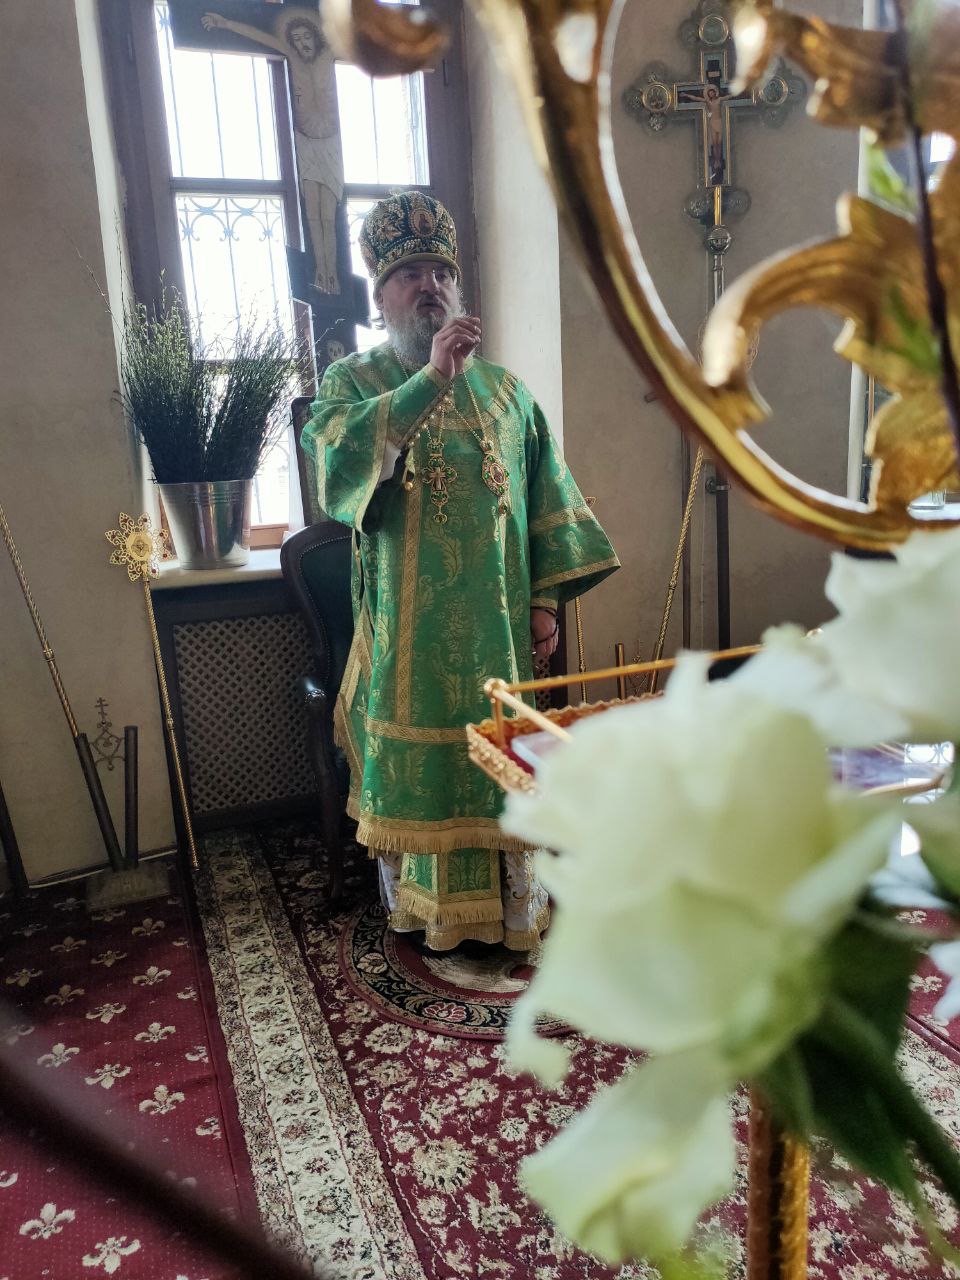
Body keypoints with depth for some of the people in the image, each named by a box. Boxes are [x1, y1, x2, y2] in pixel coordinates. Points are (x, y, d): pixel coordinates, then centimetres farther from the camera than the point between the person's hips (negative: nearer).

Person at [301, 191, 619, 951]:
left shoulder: (506, 391, 9)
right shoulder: (352, 384, 1)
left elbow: (550, 501, 9)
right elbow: (336, 462, -22)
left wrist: (547, 599, 0)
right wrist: (429, 381, -26)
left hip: (499, 631, 2)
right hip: (409, 635, -2)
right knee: (416, 770, 6)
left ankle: (509, 904, 27)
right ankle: (420, 908, 26)